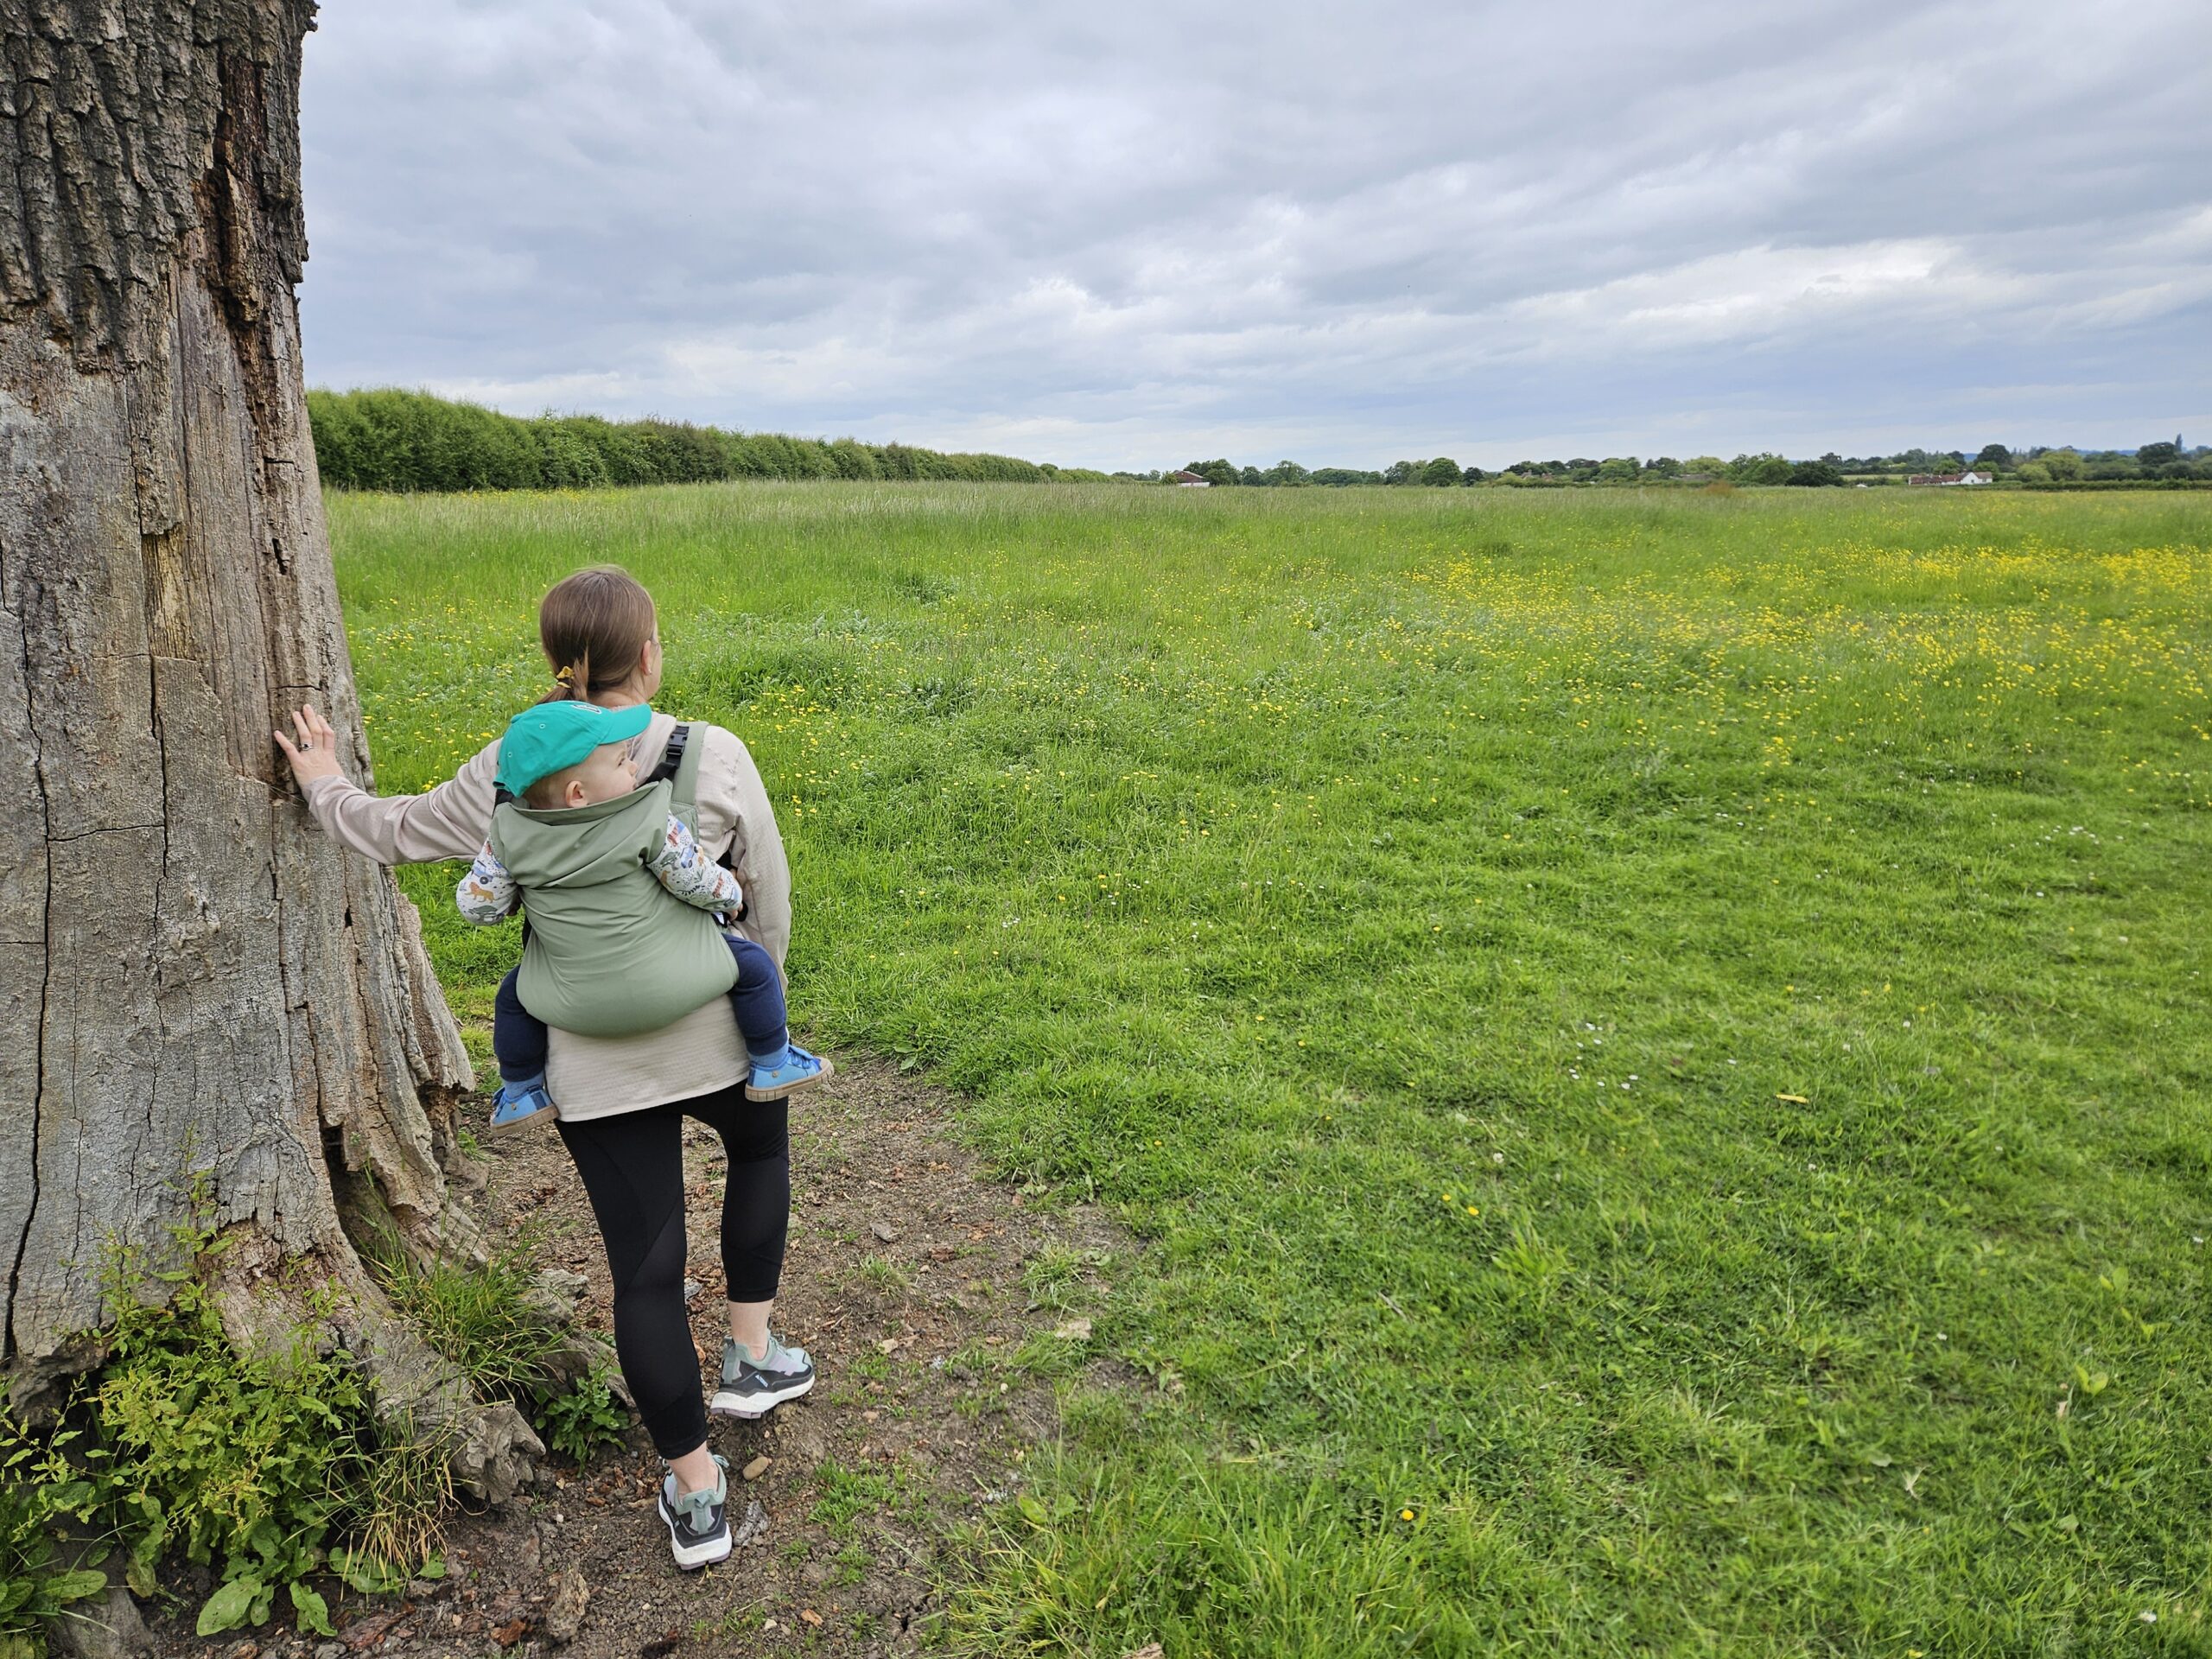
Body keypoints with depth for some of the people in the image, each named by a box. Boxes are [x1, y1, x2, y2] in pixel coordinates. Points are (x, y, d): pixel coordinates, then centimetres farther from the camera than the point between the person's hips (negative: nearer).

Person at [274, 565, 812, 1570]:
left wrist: (323, 788, 30)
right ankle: (751, 1360, 33)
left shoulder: (509, 774, -7)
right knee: (759, 1147, 32)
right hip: (715, 1035, -1)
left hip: (593, 1065, 1)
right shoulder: (716, 758, -12)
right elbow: (769, 902, -3)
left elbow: (395, 830, 9)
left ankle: (695, 1496, 24)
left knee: (644, 1268, 11)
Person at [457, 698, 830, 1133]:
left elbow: (477, 905, 0)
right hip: (668, 984, -3)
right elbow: (698, 883, -12)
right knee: (753, 964, 12)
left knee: (513, 992, 30)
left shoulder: (508, 832, -7)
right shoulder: (650, 819, -18)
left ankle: (520, 1095, 41)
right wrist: (731, 897, 10)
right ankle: (773, 1067, 24)